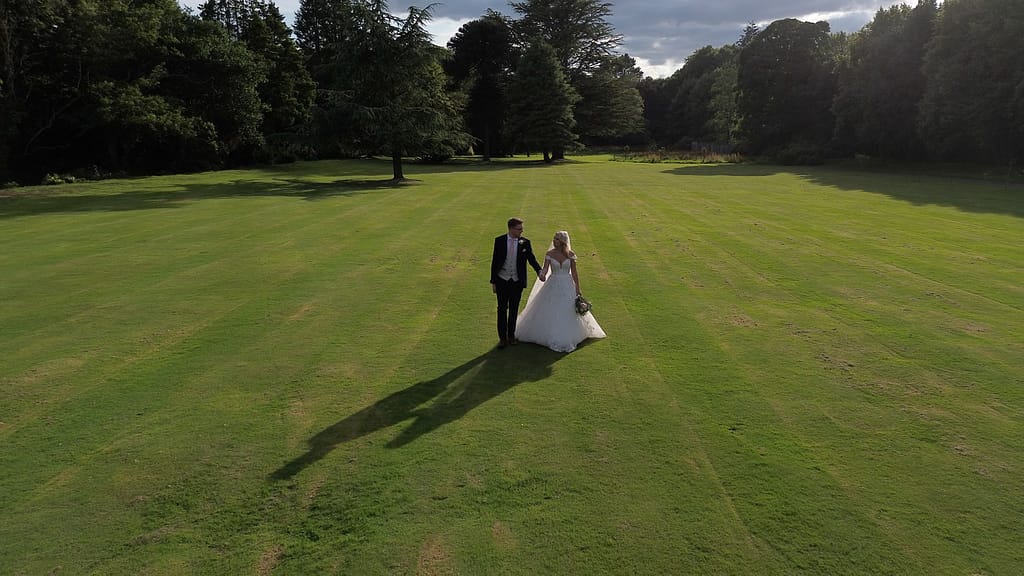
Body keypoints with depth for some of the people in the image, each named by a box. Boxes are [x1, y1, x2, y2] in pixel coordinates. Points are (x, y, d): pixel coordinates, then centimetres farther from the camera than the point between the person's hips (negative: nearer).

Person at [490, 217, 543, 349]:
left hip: (517, 281, 1)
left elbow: (532, 259, -2)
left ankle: (511, 335, 27)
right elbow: (494, 261, -2)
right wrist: (493, 282, -3)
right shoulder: (499, 241, -5)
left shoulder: (525, 242, -3)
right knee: (502, 309, 5)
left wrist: (540, 271, -22)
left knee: (514, 310, 12)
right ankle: (502, 337, 14)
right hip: (502, 280, -1)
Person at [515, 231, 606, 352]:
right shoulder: (549, 254, -4)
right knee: (551, 313, 2)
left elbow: (574, 272, 0)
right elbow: (545, 268, -13)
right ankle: (553, 339, 15)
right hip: (553, 285, 0)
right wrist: (542, 274, -37)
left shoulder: (570, 254, -3)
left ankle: (568, 338, 19)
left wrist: (578, 289, -2)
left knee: (568, 313, 5)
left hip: (567, 286, 0)